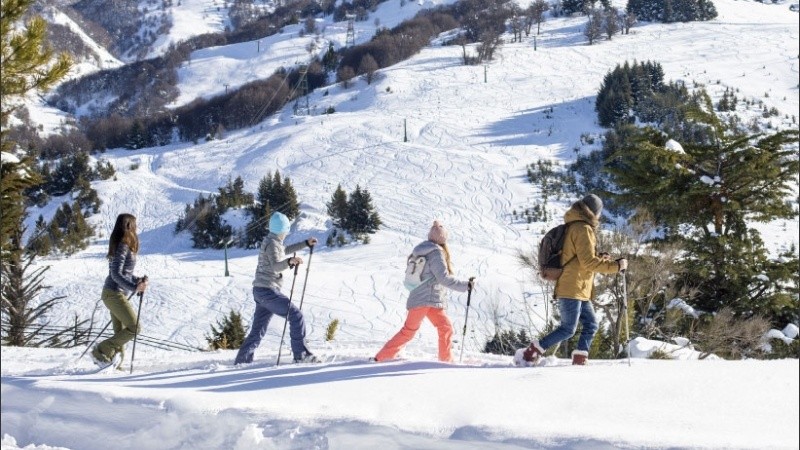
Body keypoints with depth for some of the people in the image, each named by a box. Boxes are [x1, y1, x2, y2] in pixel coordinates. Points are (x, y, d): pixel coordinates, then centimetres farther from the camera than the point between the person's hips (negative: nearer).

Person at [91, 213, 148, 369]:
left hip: (114, 293, 10)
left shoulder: (122, 245, 13)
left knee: (120, 332, 11)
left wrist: (137, 280, 10)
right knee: (133, 328, -9)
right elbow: (116, 274, -21)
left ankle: (115, 364, 12)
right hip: (114, 293, -10)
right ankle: (101, 351, -6)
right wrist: (135, 287, -24)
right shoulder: (123, 246, -15)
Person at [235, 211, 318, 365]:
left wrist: (306, 243, 40)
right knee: (295, 316, -10)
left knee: (258, 330, 11)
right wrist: (290, 262, -47)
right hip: (268, 290, -10)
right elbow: (275, 266, -29)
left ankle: (242, 361, 10)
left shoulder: (269, 241, 17)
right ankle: (301, 354, -11)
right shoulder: (272, 244, -12)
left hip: (261, 290, 10)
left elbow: (285, 250, 38)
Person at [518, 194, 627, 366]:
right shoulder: (583, 229, -13)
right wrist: (615, 266, -14)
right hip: (572, 289, -10)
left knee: (591, 325, 10)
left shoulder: (573, 227, 18)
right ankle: (529, 354, -7)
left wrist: (599, 258, 16)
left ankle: (579, 361, 10)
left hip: (579, 290, 10)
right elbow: (588, 262, -19)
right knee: (568, 329, -8)